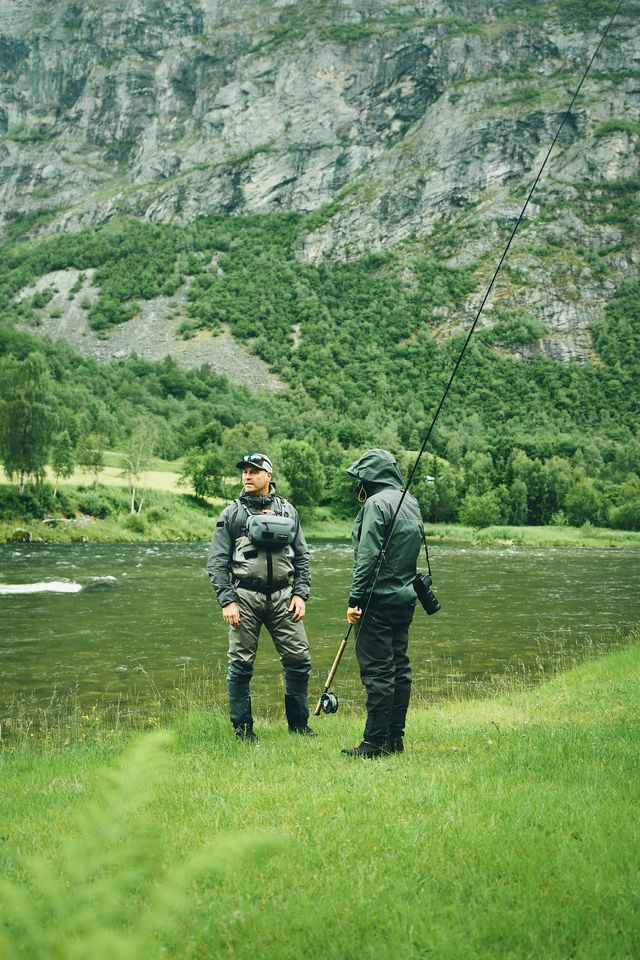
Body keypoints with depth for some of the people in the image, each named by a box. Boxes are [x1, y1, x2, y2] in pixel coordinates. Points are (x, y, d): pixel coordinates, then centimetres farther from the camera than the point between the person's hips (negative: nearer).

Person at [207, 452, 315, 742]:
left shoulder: (288, 511, 11)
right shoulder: (232, 514, 2)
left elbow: (302, 557, 13)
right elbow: (216, 563, 0)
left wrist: (300, 594, 2)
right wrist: (227, 601, -9)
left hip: (282, 595, 2)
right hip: (245, 596, -2)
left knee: (299, 659, 2)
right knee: (240, 664, 1)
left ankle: (298, 723, 17)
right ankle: (242, 727, 13)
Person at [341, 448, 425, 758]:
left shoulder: (377, 504, -13)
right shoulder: (411, 503, 14)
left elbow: (367, 557, -18)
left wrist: (355, 599, -16)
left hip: (379, 598, -9)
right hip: (405, 598, 9)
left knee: (377, 671, -5)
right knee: (399, 667, 12)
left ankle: (375, 742, -2)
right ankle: (395, 738, 18)